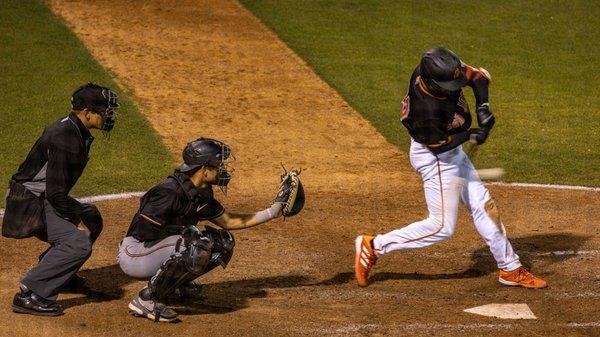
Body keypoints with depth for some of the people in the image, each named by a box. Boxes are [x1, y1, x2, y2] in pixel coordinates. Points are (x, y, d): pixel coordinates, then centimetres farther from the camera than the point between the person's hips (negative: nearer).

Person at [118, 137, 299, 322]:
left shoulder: (202, 193, 4)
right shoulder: (170, 192, -25)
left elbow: (228, 221, 17)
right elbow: (143, 231, -27)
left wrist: (274, 210, 15)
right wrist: (182, 230, -20)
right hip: (134, 256, -9)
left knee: (223, 242, 4)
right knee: (198, 244, -31)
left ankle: (172, 285, 13)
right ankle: (146, 299, -20)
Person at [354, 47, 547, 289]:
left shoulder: (444, 69, -18)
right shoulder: (427, 108, -37)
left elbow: (479, 76, -5)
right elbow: (438, 145, -23)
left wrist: (483, 107, -20)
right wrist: (472, 135, -26)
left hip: (453, 152, 9)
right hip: (435, 158, -9)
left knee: (483, 206, 14)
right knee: (442, 226, -3)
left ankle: (510, 269, 24)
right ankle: (373, 247, 4)